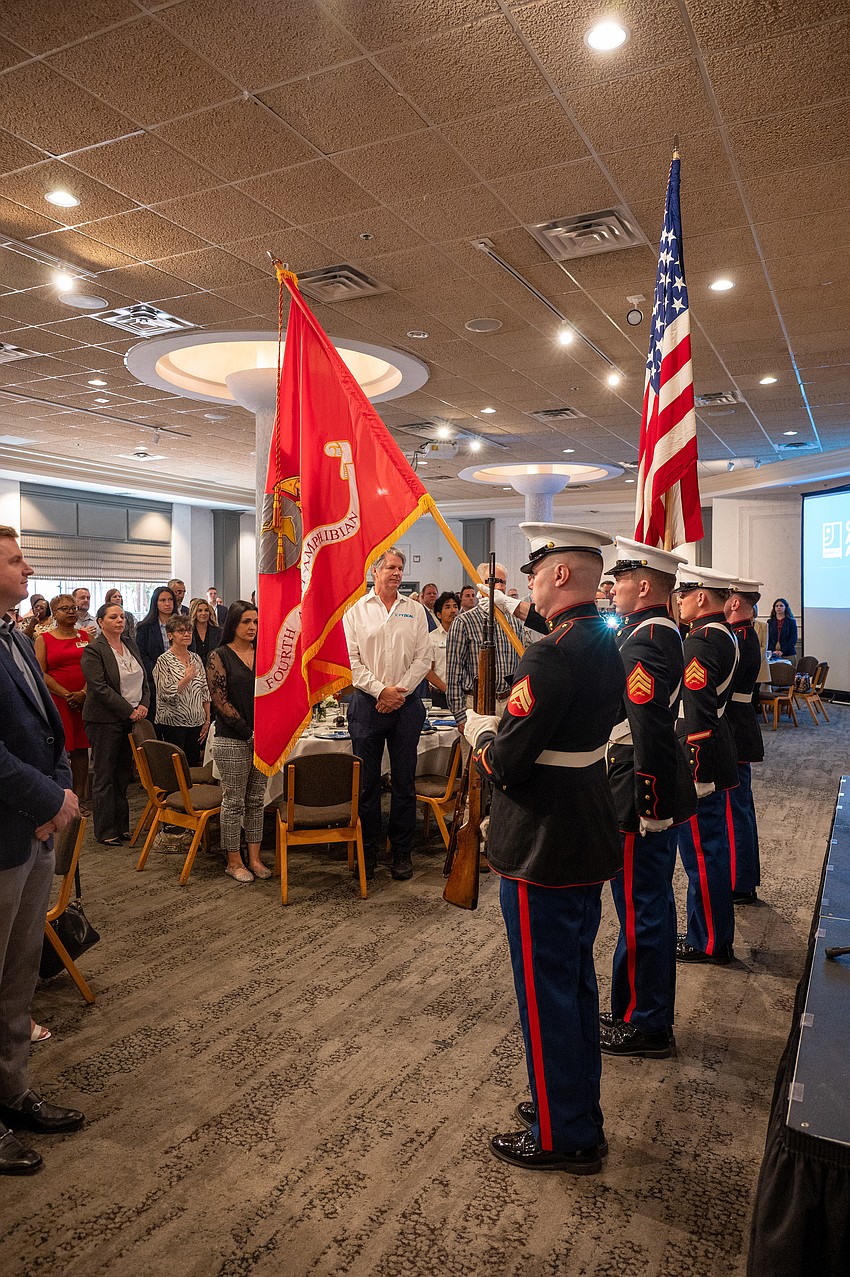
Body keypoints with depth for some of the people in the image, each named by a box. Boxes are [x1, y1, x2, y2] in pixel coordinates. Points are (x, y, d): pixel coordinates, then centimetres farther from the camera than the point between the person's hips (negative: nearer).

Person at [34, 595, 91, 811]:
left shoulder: (86, 636, 12)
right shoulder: (44, 639, 4)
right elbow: (41, 674, -3)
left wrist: (84, 693, -9)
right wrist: (67, 695, -10)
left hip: (84, 701, 2)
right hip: (56, 701, -2)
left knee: (81, 748, 4)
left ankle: (78, 798, 9)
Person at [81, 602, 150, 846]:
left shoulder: (130, 645, 13)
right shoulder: (93, 650, -8)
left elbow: (144, 679, 15)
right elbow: (100, 688, -16)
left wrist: (144, 705, -2)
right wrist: (130, 711, -16)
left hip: (133, 719, 6)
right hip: (106, 721, -6)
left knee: (125, 775, 11)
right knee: (105, 778, 2)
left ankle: (123, 826, 19)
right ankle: (106, 832, 10)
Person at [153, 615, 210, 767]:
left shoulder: (196, 659, 10)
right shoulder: (164, 661, -6)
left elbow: (205, 692, 12)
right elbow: (166, 694, -14)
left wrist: (207, 720, 8)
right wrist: (187, 678, -16)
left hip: (196, 724, 5)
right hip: (173, 724, -5)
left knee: (194, 764, 8)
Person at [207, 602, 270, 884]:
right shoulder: (219, 657, -4)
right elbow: (221, 701, -10)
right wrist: (249, 733, -13)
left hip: (263, 739, 5)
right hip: (232, 741, -5)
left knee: (256, 800, 10)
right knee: (234, 802, 3)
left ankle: (254, 858, 20)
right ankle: (234, 861, 15)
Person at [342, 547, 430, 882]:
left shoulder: (415, 611, 9)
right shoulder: (356, 612, 4)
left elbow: (422, 658, 4)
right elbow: (352, 660, -3)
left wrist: (400, 691, -8)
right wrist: (381, 690, -12)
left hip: (406, 702, 1)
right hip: (368, 703, -1)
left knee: (404, 781, 6)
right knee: (366, 782, 4)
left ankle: (402, 852, 16)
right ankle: (367, 851, 16)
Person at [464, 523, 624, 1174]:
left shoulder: (552, 655, -25)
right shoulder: (606, 643, 5)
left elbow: (506, 764, -25)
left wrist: (481, 731, -5)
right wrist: (510, 725, 7)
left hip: (544, 850, -9)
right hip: (591, 840, 9)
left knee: (546, 989, 8)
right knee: (577, 977, 22)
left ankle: (562, 1137, 25)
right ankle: (580, 1107, 40)